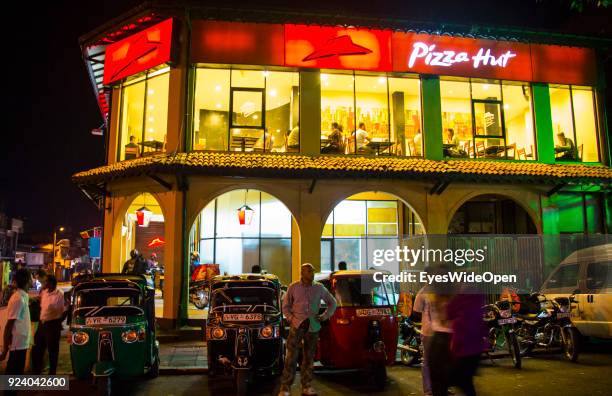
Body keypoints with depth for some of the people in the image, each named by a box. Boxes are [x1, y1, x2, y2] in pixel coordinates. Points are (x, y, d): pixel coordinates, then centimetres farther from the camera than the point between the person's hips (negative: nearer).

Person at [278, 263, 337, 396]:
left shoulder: (319, 288, 7)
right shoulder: (293, 287, 3)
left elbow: (332, 303, 16)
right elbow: (285, 306, 11)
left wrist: (324, 316, 6)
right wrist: (290, 318, -3)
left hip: (313, 326, 2)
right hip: (297, 325, -2)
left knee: (309, 357, 9)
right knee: (291, 356, -7)